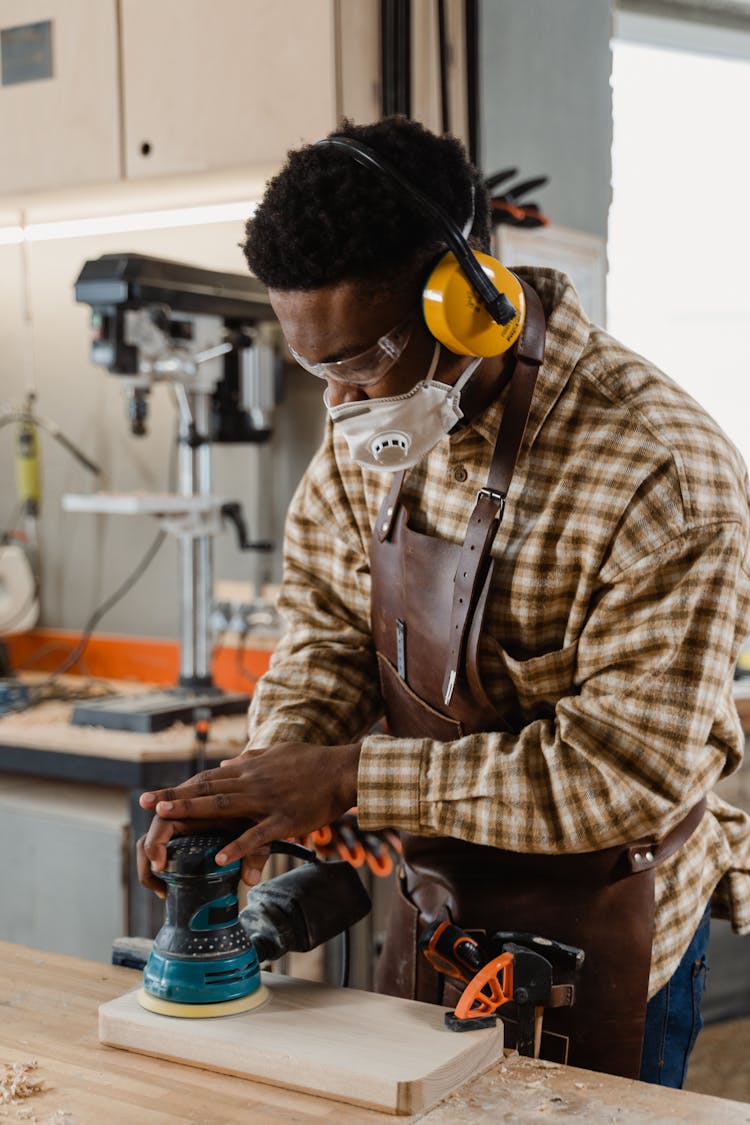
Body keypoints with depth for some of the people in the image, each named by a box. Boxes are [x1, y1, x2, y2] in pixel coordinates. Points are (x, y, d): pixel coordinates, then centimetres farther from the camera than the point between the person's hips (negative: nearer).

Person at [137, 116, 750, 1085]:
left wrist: (353, 777, -28)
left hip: (599, 933, -6)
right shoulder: (374, 431, -6)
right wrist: (275, 768, -17)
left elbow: (625, 771, -27)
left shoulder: (664, 473, -28)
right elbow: (327, 621, 2)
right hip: (431, 903, 6)